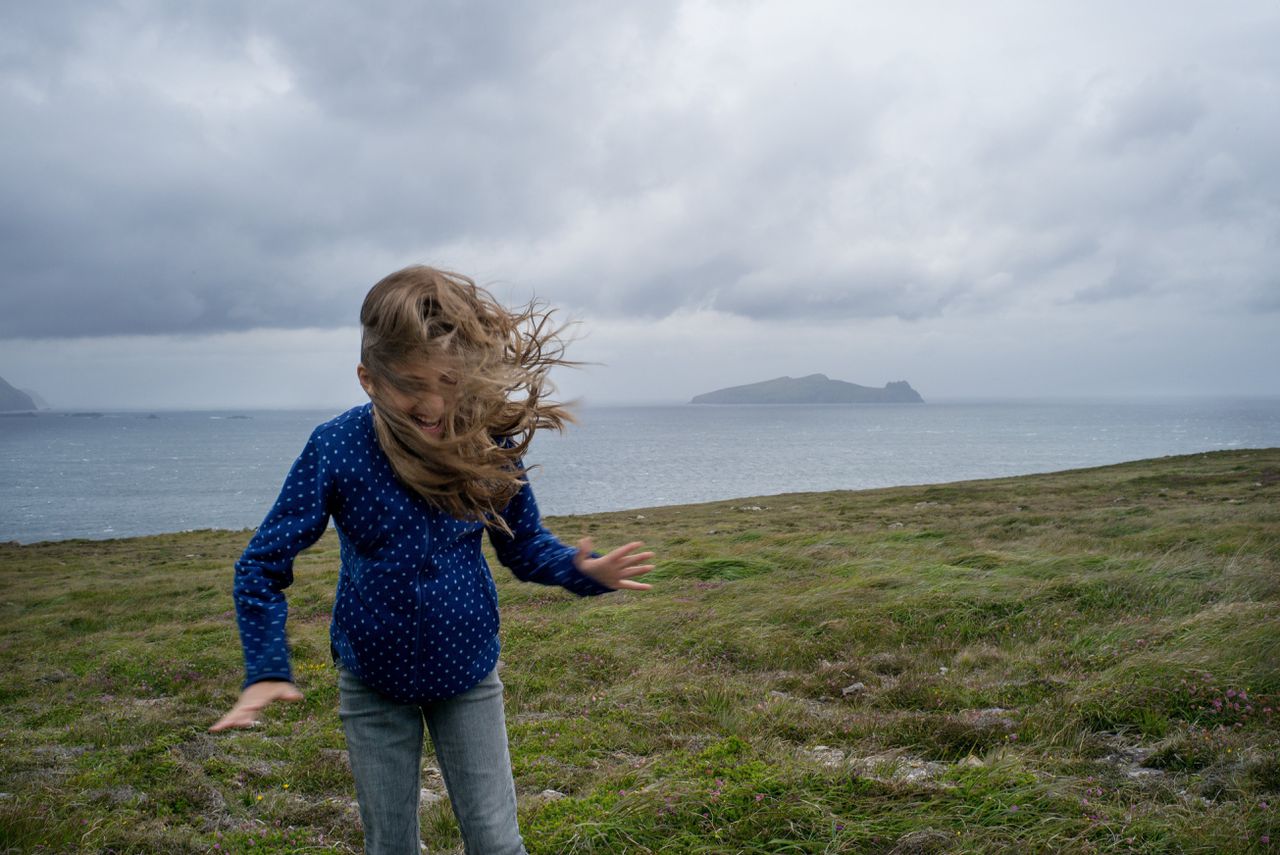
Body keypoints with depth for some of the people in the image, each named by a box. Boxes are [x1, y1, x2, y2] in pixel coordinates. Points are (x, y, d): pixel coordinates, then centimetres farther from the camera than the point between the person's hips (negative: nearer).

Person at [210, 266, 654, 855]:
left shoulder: (490, 446, -15)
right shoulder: (336, 450, -18)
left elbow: (524, 545, -2)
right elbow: (263, 565, -10)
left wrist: (582, 570, -22)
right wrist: (266, 669, -20)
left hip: (469, 676, 0)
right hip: (373, 686, 0)